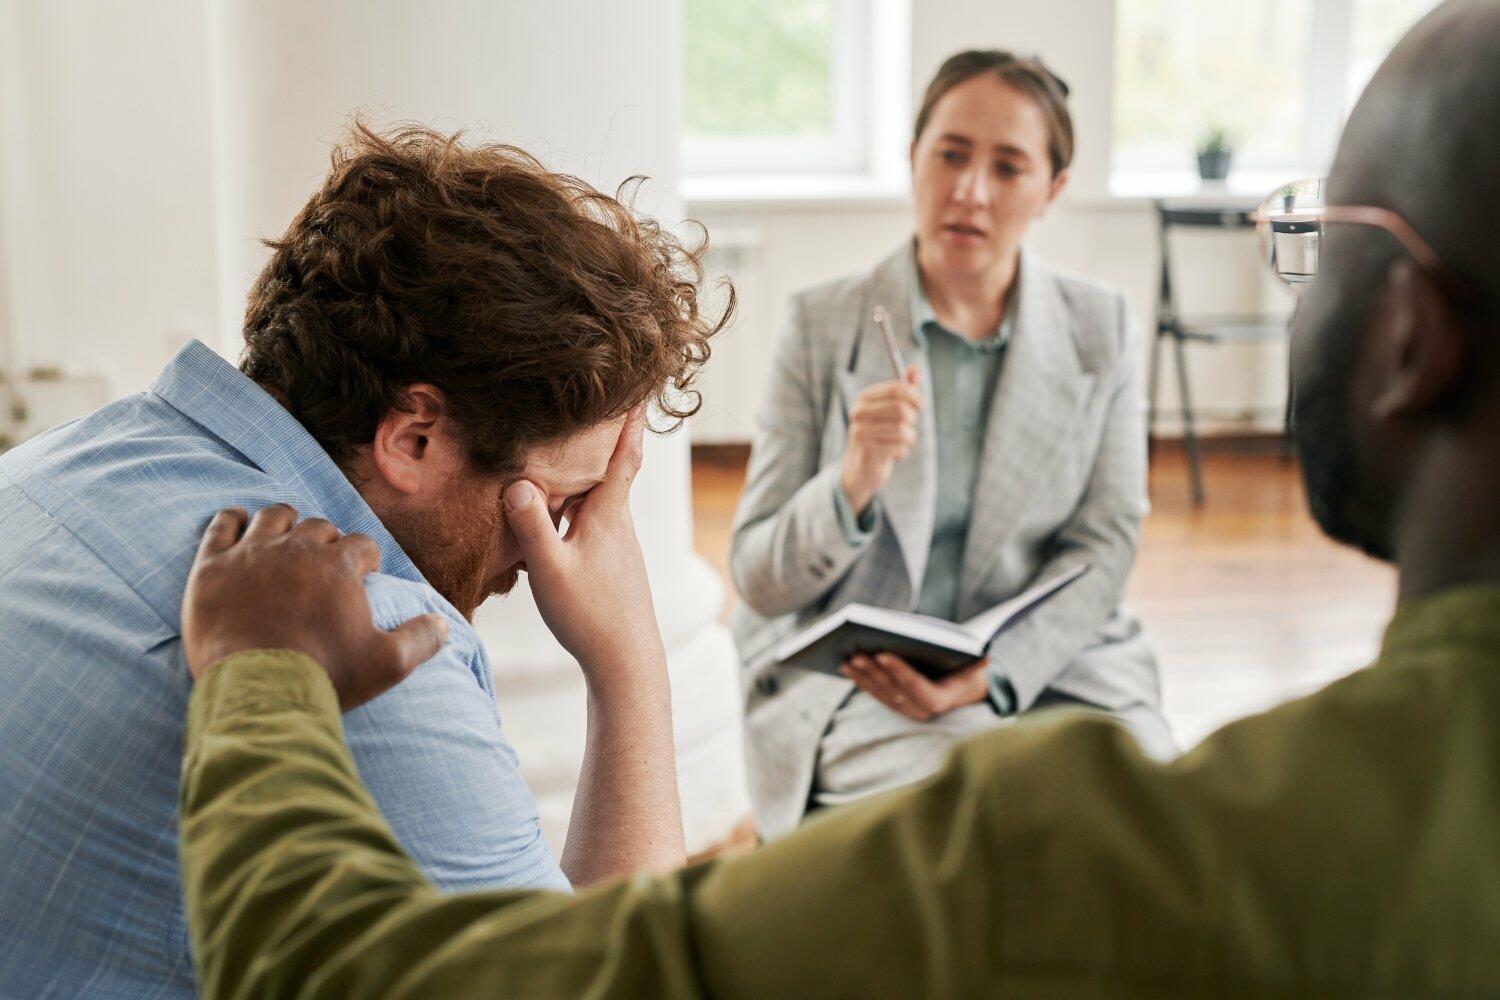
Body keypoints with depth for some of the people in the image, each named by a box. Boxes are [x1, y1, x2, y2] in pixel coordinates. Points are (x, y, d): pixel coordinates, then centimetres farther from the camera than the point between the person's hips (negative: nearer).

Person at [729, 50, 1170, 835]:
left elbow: (1105, 545, 3)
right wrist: (850, 485, -25)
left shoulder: (1101, 328, 5)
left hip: (1049, 664, 3)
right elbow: (758, 580, -3)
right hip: (849, 678, -2)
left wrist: (990, 675, -15)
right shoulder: (821, 325, -1)